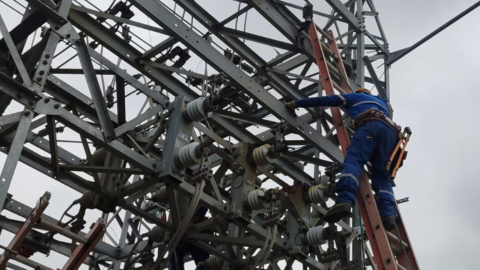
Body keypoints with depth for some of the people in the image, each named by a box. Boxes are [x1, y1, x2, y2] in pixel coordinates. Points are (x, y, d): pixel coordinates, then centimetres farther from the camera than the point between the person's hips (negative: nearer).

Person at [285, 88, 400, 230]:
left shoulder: (354, 96, 34)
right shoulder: (383, 102, 47)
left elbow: (324, 100, 30)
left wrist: (296, 103, 34)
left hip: (370, 125, -5)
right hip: (391, 131, 5)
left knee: (353, 161, -23)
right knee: (382, 177, 0)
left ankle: (344, 200, -50)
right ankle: (388, 213, -27)